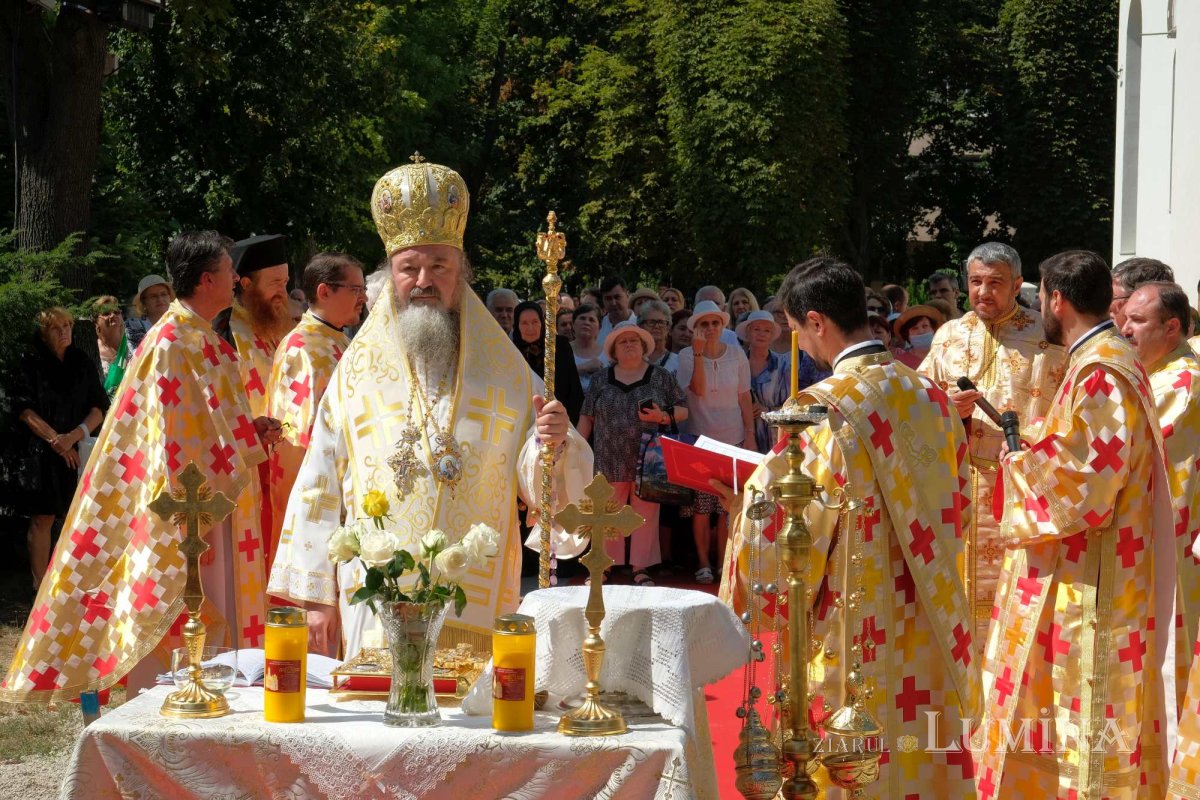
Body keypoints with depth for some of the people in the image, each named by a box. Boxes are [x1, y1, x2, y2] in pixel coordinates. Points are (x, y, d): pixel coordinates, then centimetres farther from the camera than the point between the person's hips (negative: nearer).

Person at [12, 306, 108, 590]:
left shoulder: (82, 364, 10)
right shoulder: (31, 364, 2)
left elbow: (98, 409, 4)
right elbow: (24, 409, -5)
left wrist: (74, 436, -13)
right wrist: (55, 439, -14)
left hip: (79, 451, 3)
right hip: (41, 452, -3)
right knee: (42, 518, -3)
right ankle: (40, 585, 0)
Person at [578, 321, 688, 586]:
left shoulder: (661, 377, 6)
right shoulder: (602, 380, 10)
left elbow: (683, 410, 5)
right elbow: (587, 417, 12)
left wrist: (663, 416, -14)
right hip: (610, 461, 1)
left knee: (646, 515, 1)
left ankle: (641, 567, 9)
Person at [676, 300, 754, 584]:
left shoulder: (737, 355, 4)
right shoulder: (687, 355, -1)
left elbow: (745, 398, 8)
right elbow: (698, 389, -16)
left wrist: (750, 434, 3)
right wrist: (699, 351, -19)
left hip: (732, 439, 1)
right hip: (699, 439, -1)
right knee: (701, 507, -1)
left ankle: (724, 563, 8)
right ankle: (703, 563, 9)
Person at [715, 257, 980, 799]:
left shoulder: (824, 408, -18)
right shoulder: (930, 395, 3)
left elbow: (790, 530, -15)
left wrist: (746, 506, 4)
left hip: (855, 636, -6)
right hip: (929, 630, 6)